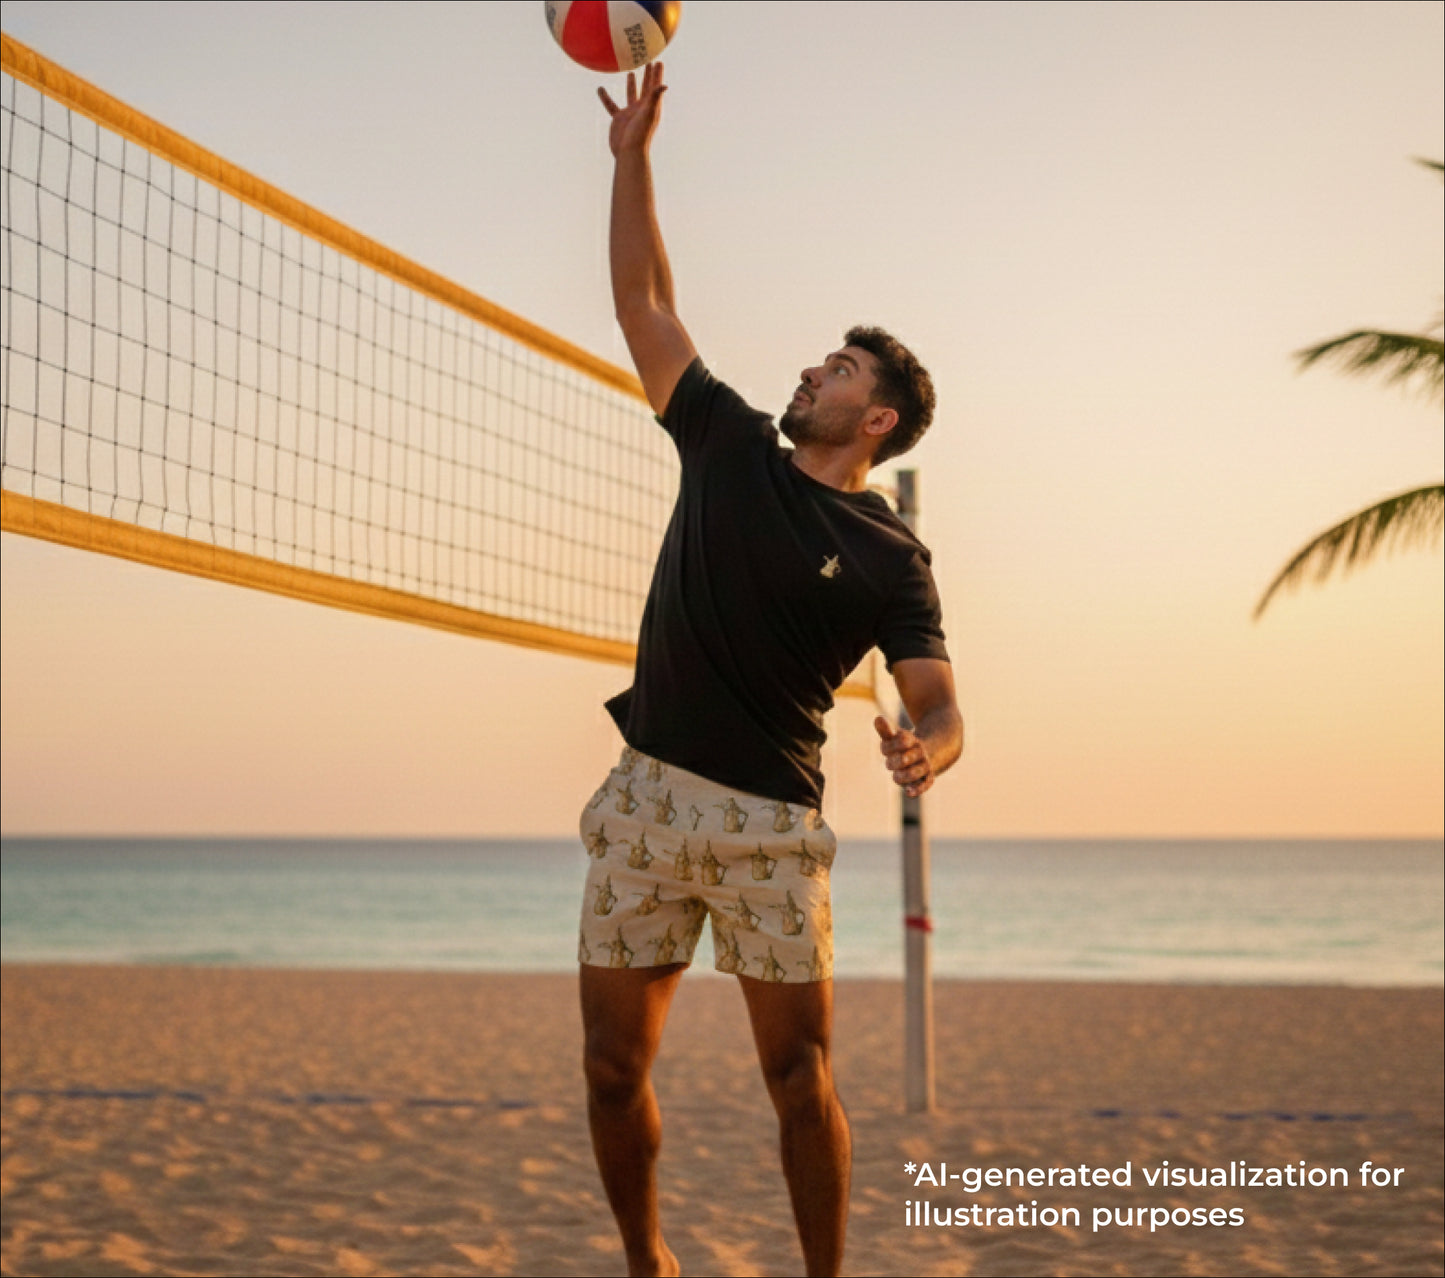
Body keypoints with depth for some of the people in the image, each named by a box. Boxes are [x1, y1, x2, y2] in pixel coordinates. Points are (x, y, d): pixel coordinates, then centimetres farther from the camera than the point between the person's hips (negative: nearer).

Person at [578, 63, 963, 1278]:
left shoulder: (891, 558, 1)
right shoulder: (729, 446, 10)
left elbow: (937, 698, -7)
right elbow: (643, 301, 15)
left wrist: (926, 745, -31)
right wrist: (634, 154, 11)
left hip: (769, 819, -3)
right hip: (646, 799, 3)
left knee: (800, 1074, -5)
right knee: (615, 1070, 3)